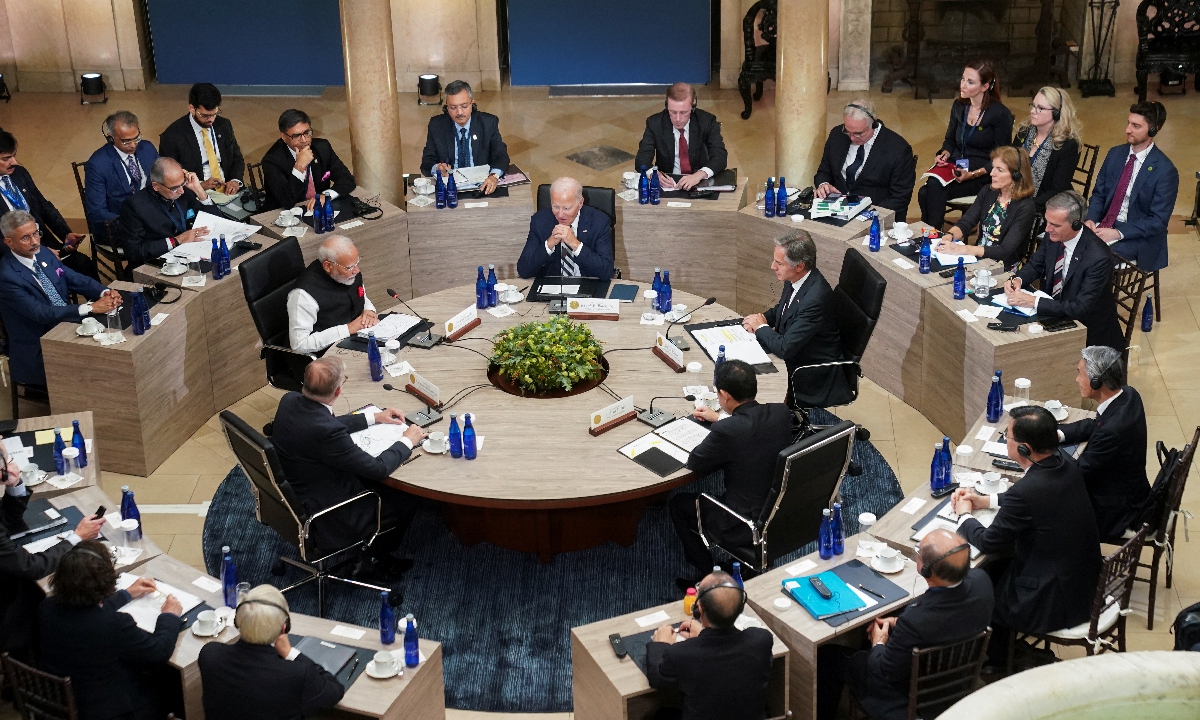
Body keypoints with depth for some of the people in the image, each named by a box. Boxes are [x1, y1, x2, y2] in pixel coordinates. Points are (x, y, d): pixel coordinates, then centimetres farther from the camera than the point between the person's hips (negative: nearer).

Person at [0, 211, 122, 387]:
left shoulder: (43, 253, 5)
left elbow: (75, 279, 6)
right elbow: (41, 313, -25)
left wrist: (105, 292, -16)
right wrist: (90, 308, -30)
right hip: (37, 350, -7)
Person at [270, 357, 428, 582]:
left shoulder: (290, 401, -11)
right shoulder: (325, 431, -36)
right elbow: (378, 468, -25)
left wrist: (374, 417, 13)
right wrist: (407, 441, -8)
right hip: (327, 520, -8)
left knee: (382, 486, 23)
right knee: (406, 502, 10)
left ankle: (372, 551, 34)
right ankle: (373, 559, 31)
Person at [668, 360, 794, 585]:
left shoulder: (726, 431, -28)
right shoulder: (781, 412, -8)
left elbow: (694, 464, -10)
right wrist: (721, 419, 25)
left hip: (748, 529, -7)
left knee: (678, 504, 18)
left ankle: (708, 575, 28)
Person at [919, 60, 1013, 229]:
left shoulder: (1000, 114, -9)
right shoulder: (959, 107, 9)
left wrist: (973, 174, -20)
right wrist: (945, 154, -1)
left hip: (982, 175, -5)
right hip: (954, 167, 5)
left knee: (935, 189, -31)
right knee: (925, 192, -27)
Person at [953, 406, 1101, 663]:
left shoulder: (1026, 491, -31)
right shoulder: (1065, 465, -6)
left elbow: (988, 543, -16)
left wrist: (964, 515, 3)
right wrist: (985, 500, 16)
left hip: (1055, 603, -8)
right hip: (1083, 583, 8)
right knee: (994, 568, 23)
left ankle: (998, 663, 33)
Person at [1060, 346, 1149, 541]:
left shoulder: (1113, 430, -35)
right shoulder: (1128, 395, -9)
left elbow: (1077, 475, -23)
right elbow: (1095, 424, 10)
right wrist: (1059, 434, -5)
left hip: (1113, 516, -8)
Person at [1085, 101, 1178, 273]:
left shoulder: (1165, 171, -14)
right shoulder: (1115, 154, 5)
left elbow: (1158, 221, -14)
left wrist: (1118, 233, -22)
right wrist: (1091, 219, -9)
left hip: (1137, 238, -6)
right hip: (1103, 226, 6)